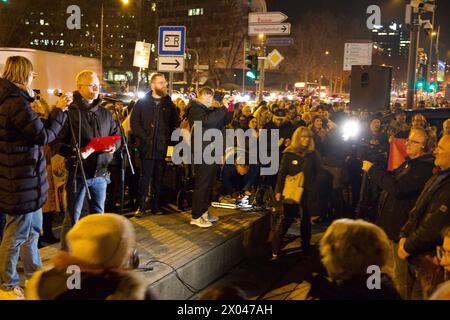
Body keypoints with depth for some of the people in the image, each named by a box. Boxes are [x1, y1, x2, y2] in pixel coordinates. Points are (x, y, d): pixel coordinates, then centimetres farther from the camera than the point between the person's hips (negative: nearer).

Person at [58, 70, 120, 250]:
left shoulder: (105, 114, 10)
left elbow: (116, 134, 18)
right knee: (72, 218, 3)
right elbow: (57, 141, -13)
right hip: (78, 173, -6)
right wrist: (75, 153, -27)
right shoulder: (70, 112, -10)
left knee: (98, 214, 18)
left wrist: (114, 146, -3)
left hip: (100, 173, 6)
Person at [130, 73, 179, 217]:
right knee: (145, 177, -3)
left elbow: (175, 123, 13)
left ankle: (156, 206, 16)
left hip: (162, 147, 2)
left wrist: (167, 137, 1)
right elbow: (134, 122, 1)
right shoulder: (142, 102, 5)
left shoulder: (169, 104, 12)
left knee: (158, 178, 7)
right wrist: (143, 137, -8)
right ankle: (141, 207, 4)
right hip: (147, 146, -2)